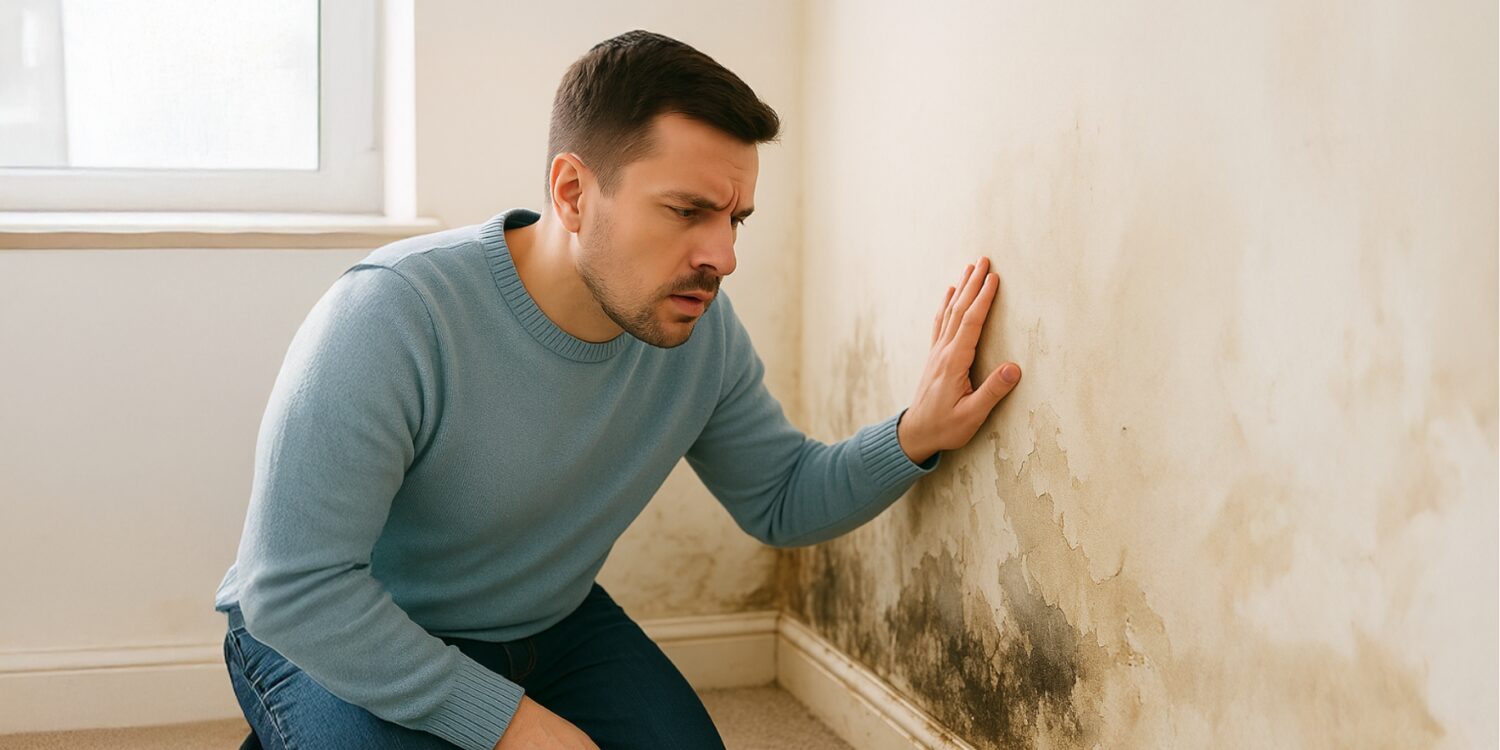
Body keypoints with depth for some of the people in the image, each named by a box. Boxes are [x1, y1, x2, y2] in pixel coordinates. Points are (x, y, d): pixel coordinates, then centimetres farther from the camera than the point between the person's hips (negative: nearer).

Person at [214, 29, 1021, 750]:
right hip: (337, 643, -5)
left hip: (549, 626, 6)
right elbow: (295, 587, -31)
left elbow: (781, 501, 2)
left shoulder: (700, 330, -12)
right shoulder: (393, 315, -32)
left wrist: (914, 438, -18)